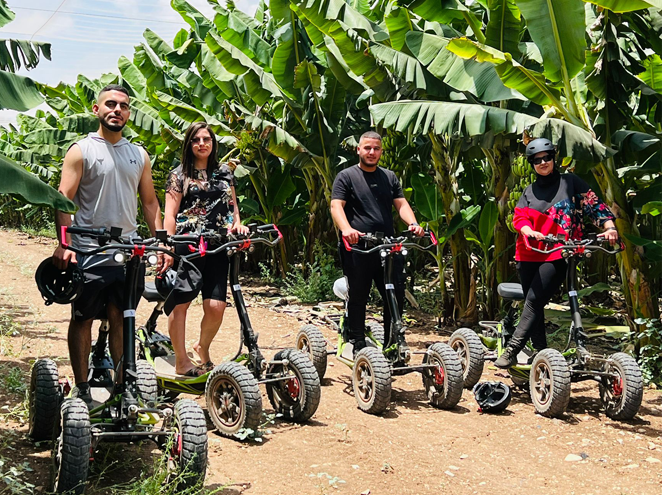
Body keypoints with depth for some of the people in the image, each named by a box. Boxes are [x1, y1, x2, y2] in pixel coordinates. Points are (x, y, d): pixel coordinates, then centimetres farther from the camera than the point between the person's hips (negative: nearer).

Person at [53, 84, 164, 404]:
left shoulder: (139, 155, 14)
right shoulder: (81, 151, 0)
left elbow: (150, 202, 17)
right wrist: (64, 244, -21)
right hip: (88, 252, -3)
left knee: (121, 318, 8)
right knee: (83, 318, 4)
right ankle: (81, 389, 14)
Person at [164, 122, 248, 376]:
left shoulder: (224, 172, 17)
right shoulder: (179, 175, 6)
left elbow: (232, 205, 22)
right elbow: (170, 214, 1)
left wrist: (237, 223, 1)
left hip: (217, 247, 3)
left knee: (216, 306, -6)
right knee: (180, 304, -1)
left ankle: (203, 347, 23)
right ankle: (181, 361, 12)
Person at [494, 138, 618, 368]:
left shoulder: (570, 181, 7)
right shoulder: (529, 192, 16)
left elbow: (594, 204, 0)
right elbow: (519, 217, 1)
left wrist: (609, 227, -18)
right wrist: (529, 231, -22)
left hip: (558, 255, -5)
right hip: (529, 255, 5)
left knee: (534, 300, -17)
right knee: (533, 303, 4)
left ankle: (512, 350, -20)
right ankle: (541, 353, 13)